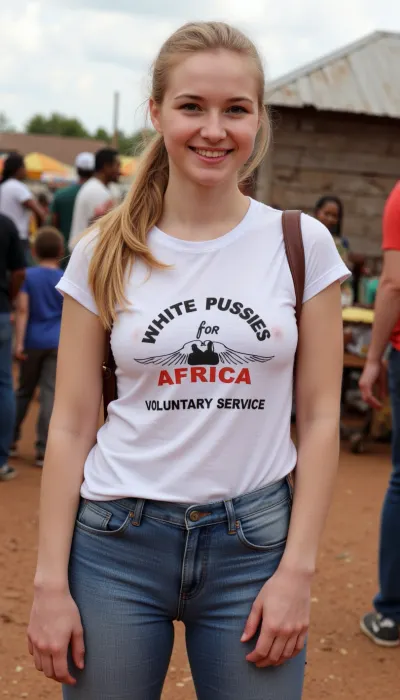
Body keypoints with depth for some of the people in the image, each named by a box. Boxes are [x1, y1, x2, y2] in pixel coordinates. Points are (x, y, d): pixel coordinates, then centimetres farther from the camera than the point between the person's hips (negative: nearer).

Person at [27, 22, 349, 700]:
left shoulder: (302, 243, -1)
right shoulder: (105, 254, 0)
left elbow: (320, 416, 0)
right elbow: (71, 425, 0)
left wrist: (297, 569, -6)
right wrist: (50, 580, -5)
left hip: (254, 542, 0)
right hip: (117, 542, 0)